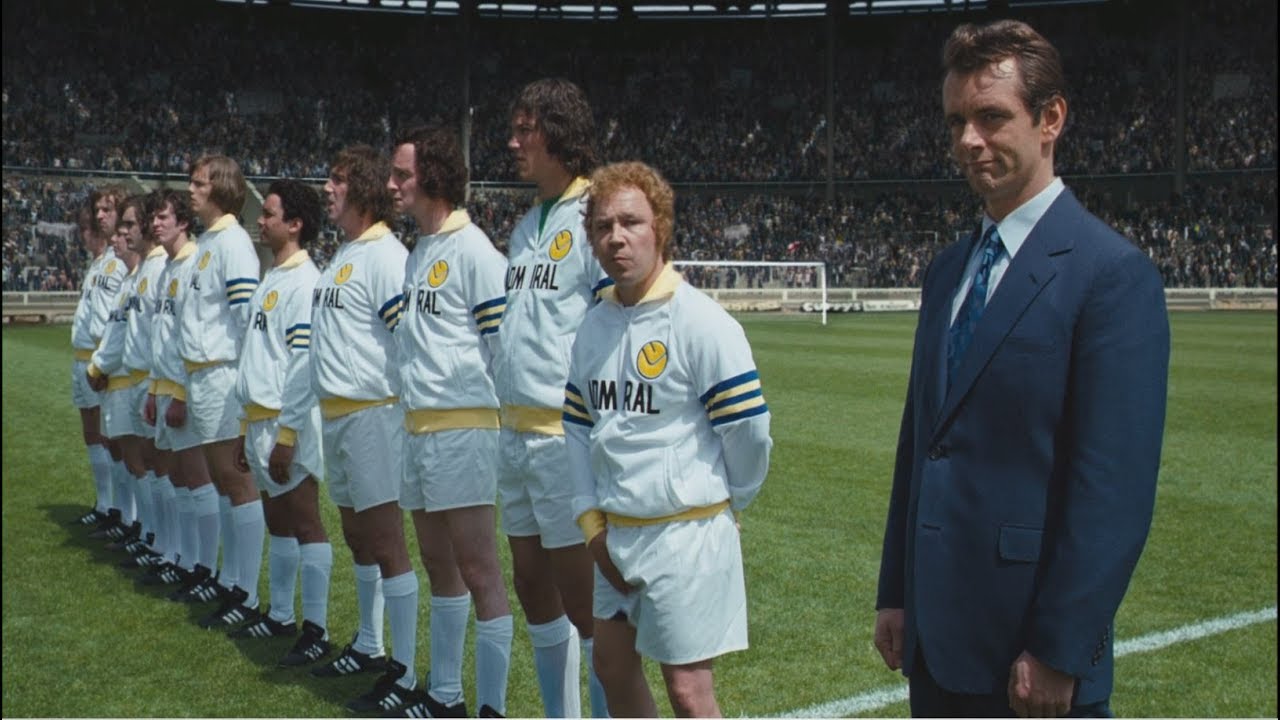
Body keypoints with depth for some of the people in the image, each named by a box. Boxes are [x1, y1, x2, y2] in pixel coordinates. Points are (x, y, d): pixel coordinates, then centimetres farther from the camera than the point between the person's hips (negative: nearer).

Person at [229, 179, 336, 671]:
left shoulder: (305, 281, -12)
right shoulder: (271, 280, 17)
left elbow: (304, 362, -18)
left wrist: (286, 433, -20)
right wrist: (247, 427, 19)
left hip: (289, 422, -10)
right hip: (261, 419, 10)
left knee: (304, 523, -5)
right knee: (277, 521, 16)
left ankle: (317, 630, -1)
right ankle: (280, 615, 26)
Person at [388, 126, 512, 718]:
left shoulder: (473, 251, -11)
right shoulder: (416, 253, 16)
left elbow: (502, 344, -13)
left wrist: (486, 410, -9)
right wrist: (409, 391, 17)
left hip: (462, 427, -9)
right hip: (418, 425, 9)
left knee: (478, 569, -6)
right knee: (439, 565, 16)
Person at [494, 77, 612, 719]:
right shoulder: (527, 225, 16)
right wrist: (507, 417, 19)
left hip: (567, 436, -9)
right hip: (515, 431, 9)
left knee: (583, 599, -3)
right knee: (533, 587, 15)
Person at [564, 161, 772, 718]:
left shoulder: (702, 323, -15)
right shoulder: (594, 326, 6)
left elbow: (748, 428, -13)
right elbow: (579, 426, 13)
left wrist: (726, 504, 2)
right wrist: (591, 517, 6)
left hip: (687, 532, -7)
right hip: (617, 533, 7)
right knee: (613, 665, 18)